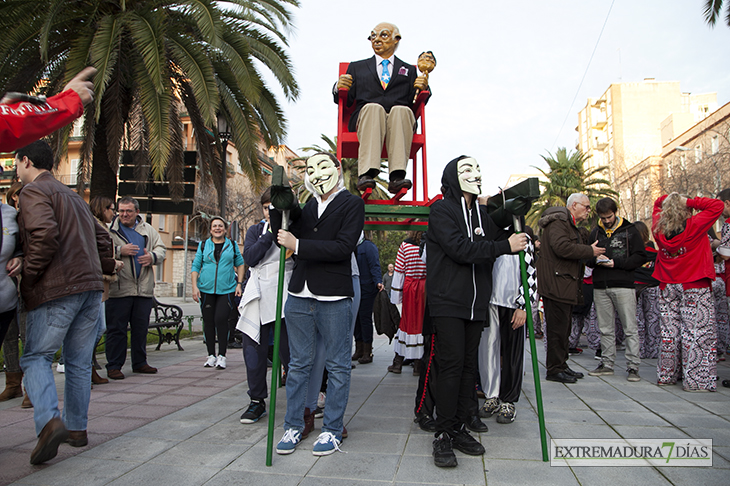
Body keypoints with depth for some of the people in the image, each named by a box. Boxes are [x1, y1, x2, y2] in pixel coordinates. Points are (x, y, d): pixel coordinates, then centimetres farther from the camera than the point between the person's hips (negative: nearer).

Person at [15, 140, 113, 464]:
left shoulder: (34, 191, -3)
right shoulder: (73, 196, 23)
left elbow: (45, 236, -20)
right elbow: (102, 240, 23)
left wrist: (27, 275, -11)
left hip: (57, 289, -7)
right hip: (91, 286, 8)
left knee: (36, 357, 0)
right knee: (79, 361, 12)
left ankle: (49, 420, -17)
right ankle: (77, 428, 19)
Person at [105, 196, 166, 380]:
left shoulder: (148, 230, 15)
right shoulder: (110, 229, 1)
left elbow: (161, 248, 16)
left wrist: (152, 256, -4)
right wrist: (119, 251, -17)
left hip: (144, 288, 4)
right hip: (119, 289, -4)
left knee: (141, 328, 12)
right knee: (116, 328, 0)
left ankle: (140, 363, 24)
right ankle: (113, 366, 10)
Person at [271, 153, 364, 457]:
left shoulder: (352, 204, 0)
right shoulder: (306, 206, 16)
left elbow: (343, 247, -14)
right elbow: (280, 232, 11)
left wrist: (297, 245, -15)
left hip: (334, 299, -5)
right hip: (299, 296, 5)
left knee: (337, 366, 6)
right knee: (299, 364, 12)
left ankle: (332, 429, 18)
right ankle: (293, 426, 24)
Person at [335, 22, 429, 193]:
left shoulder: (409, 70, 29)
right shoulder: (357, 67, 29)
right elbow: (346, 101, 18)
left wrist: (422, 89, -4)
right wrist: (339, 87, -3)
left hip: (400, 117, 1)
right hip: (365, 118, 0)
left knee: (401, 110, -35)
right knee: (373, 107, -36)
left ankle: (397, 177, -48)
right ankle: (366, 175, -50)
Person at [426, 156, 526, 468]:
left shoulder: (482, 213, 16)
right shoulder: (441, 210, -6)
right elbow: (460, 249, -19)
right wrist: (504, 246, -18)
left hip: (476, 303, 6)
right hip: (447, 301, -6)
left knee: (468, 365, 9)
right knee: (451, 365, -7)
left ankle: (460, 428, 21)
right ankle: (443, 436, 4)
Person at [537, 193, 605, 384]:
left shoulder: (570, 224, 24)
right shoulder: (558, 221, -11)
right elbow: (562, 247, -25)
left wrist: (590, 257, 14)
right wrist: (590, 251, -15)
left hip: (566, 284, 11)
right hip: (557, 284, -11)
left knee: (564, 327, 15)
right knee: (557, 327, -6)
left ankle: (561, 365, 23)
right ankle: (554, 370, 1)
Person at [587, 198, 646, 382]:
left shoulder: (630, 231, 4)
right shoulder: (595, 232, 15)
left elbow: (640, 257, -2)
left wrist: (617, 263, -13)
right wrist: (596, 260, -5)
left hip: (623, 285, -4)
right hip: (600, 287, 4)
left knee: (630, 328, -3)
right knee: (606, 329, 9)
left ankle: (633, 366, 2)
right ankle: (607, 363, 17)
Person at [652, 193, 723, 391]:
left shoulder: (658, 229, -1)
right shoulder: (693, 226, -14)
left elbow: (657, 204, 17)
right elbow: (717, 206, -8)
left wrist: (670, 198, 3)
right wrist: (689, 202, -10)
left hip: (667, 286, 5)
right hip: (694, 286, -5)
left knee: (669, 331, 11)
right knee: (697, 332, -2)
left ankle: (666, 375, 17)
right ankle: (696, 380, -1)